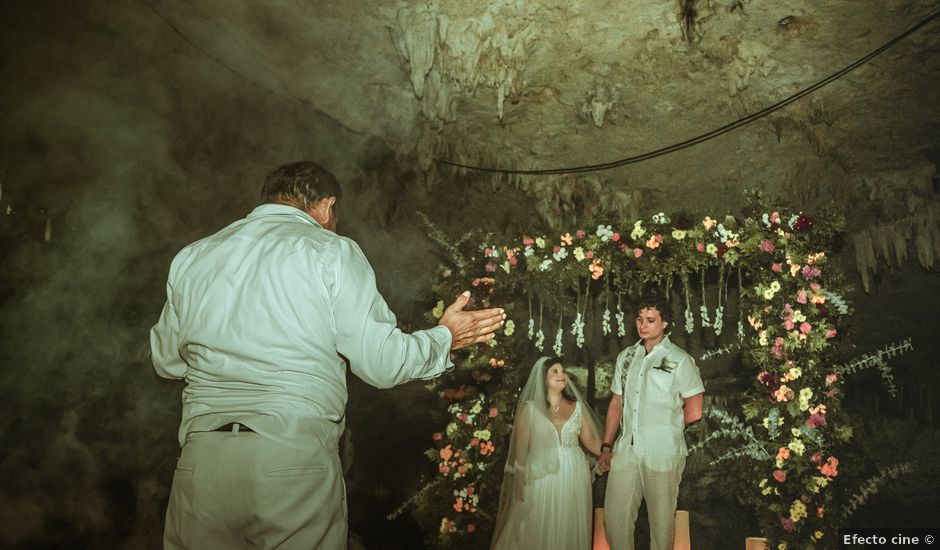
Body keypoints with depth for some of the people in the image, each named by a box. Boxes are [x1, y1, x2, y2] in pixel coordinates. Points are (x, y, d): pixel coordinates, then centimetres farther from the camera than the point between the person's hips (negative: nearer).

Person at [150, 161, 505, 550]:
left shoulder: (191, 257, 11)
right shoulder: (332, 252, -2)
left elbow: (166, 360, 20)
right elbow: (381, 362, -6)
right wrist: (445, 338, 12)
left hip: (202, 459, 4)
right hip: (297, 459, -4)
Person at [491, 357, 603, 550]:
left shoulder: (577, 406, 8)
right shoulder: (529, 408, 0)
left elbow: (590, 440, 8)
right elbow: (521, 448, -1)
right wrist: (520, 483, -4)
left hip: (573, 476, 2)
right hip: (541, 476, -2)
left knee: (570, 529, 7)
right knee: (540, 529, 2)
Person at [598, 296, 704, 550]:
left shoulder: (679, 360, -3)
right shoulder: (626, 357, 12)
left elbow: (693, 412, -3)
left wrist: (665, 427, 8)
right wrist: (606, 446, 10)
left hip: (662, 453, -4)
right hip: (626, 450, 4)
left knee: (661, 519, 6)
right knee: (615, 514, 4)